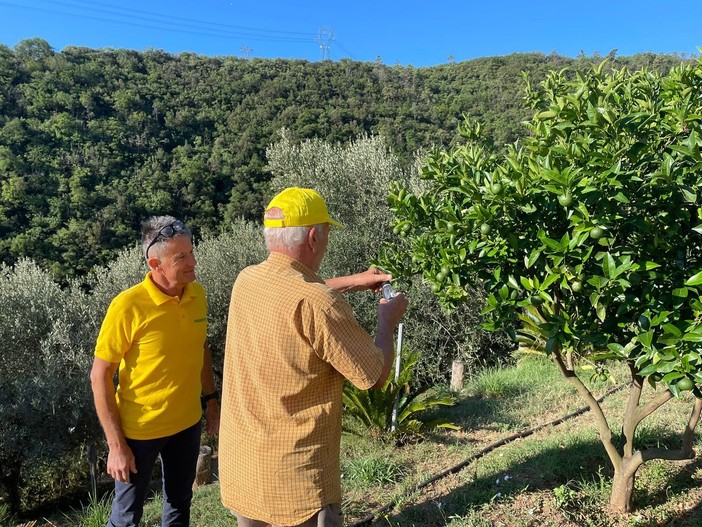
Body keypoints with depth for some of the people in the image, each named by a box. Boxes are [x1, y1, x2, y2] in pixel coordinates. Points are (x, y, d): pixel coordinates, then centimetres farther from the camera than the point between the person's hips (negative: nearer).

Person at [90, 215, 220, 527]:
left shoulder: (197, 294, -7)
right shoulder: (128, 306, -23)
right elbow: (100, 376, -16)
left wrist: (210, 399, 11)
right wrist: (116, 444, -16)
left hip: (187, 423, 5)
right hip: (139, 430, -4)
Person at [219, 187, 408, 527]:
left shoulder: (246, 281, -3)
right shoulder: (318, 302, -25)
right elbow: (375, 376, -13)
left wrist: (353, 282, 22)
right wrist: (387, 321, 3)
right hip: (293, 478, -7)